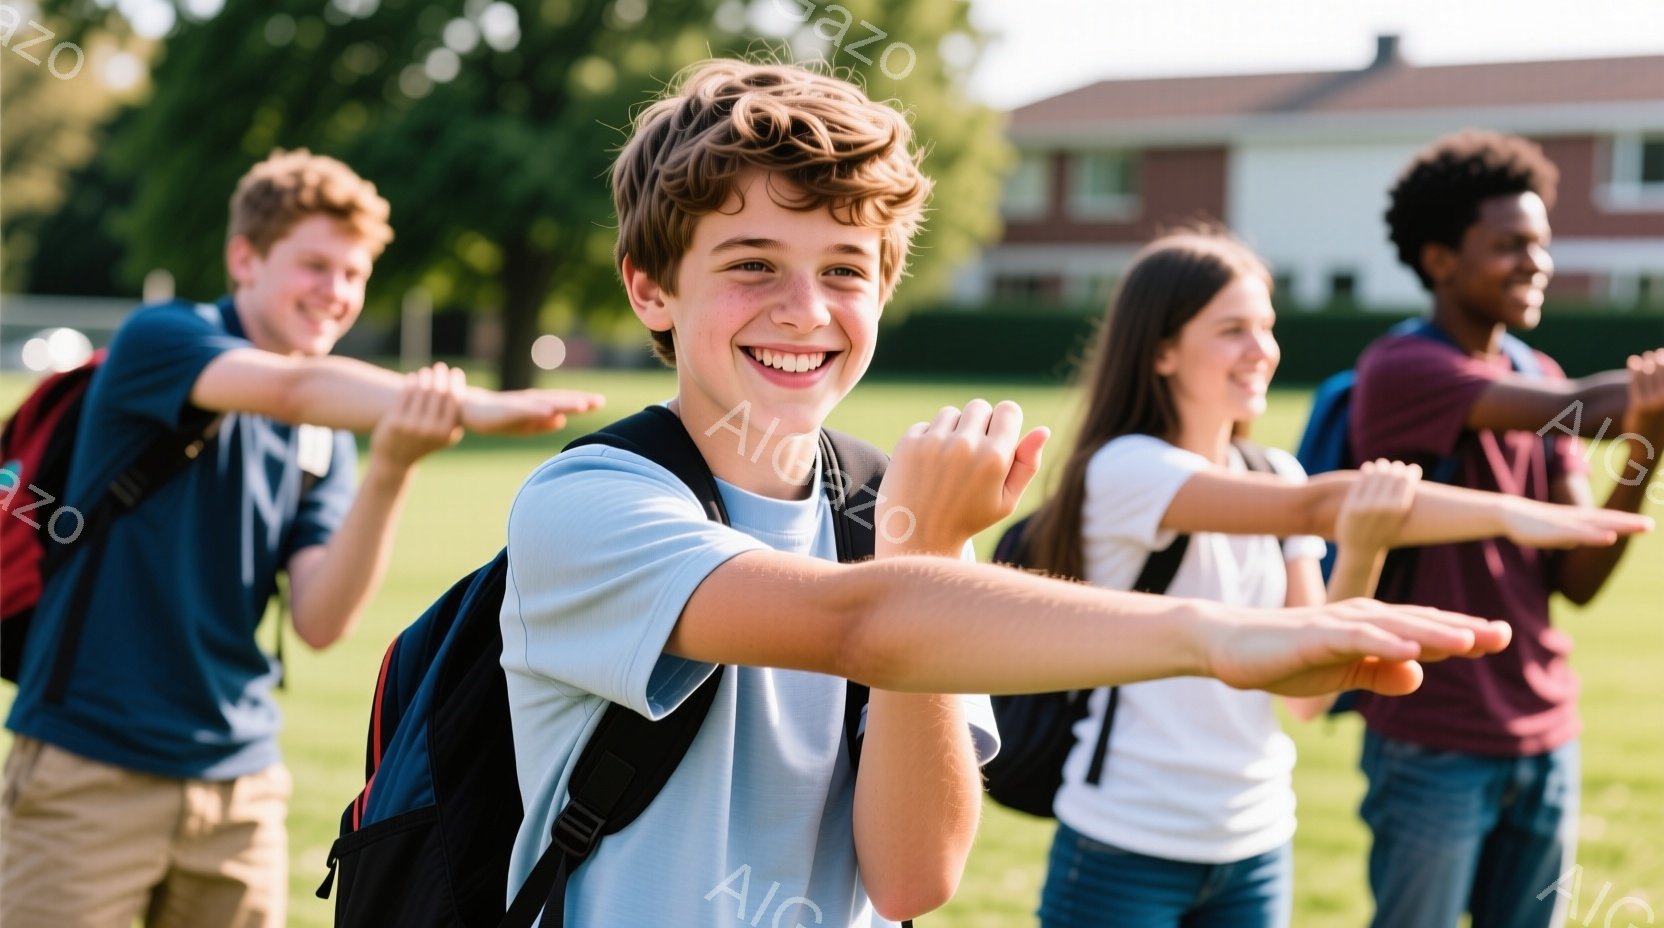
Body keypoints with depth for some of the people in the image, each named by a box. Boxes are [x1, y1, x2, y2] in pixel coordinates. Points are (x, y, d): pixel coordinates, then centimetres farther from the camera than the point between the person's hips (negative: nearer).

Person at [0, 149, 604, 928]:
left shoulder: (327, 440, 9)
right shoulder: (158, 338, -6)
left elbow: (320, 622, -5)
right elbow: (295, 388, -27)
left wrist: (390, 471, -20)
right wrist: (476, 406, -40)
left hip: (240, 781, 5)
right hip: (92, 772, -5)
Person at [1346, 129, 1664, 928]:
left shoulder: (1538, 383, 10)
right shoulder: (1398, 372, -11)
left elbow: (1578, 579, 2)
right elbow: (1579, 412, -25)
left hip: (1545, 740, 6)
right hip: (1434, 746, -6)